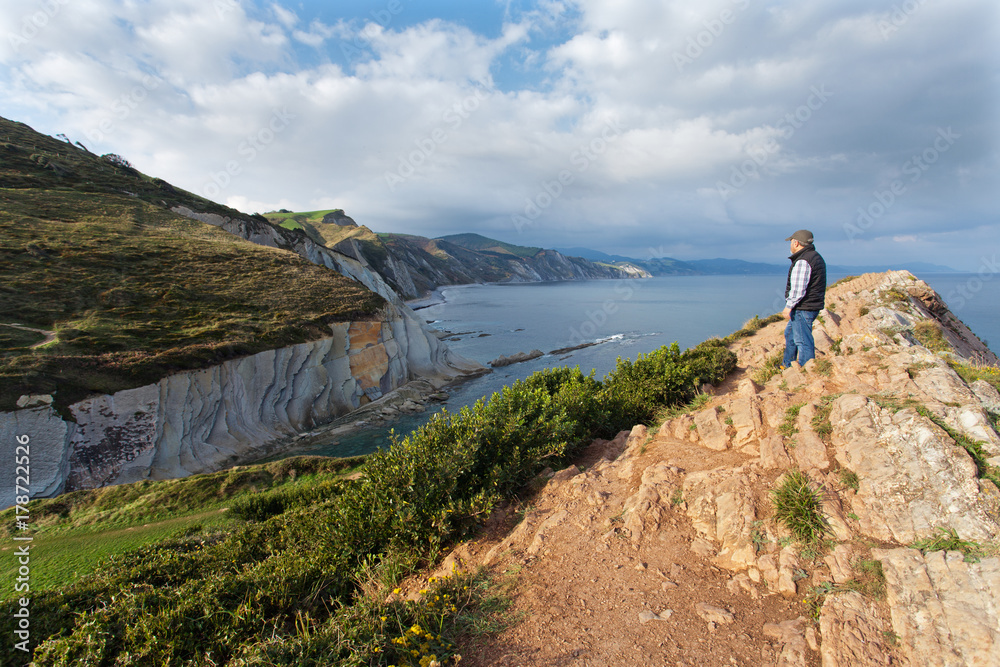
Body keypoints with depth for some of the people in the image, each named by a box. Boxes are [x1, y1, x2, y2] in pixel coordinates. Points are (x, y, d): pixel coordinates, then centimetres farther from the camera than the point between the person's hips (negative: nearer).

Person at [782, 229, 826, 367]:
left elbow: (798, 289, -24)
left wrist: (789, 306, -16)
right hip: (812, 306, 11)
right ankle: (788, 366, 32)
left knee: (803, 341, -5)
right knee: (790, 333, 22)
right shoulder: (816, 257, 15)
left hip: (803, 308, -11)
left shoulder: (803, 261, -19)